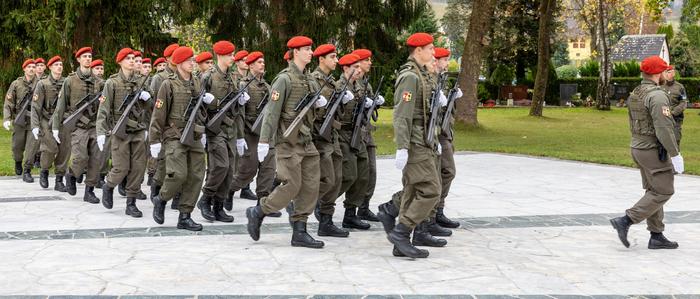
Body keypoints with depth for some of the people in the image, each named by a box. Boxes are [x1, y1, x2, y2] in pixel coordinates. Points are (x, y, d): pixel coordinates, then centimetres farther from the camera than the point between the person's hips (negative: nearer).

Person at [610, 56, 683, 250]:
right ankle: (625, 221, -8)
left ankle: (657, 237, 14)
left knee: (654, 191, 13)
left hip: (638, 148, 9)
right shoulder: (658, 96, -21)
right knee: (663, 192, -1)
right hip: (655, 151, -9)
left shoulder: (635, 95, 9)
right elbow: (664, 129, -25)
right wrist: (675, 155, -20)